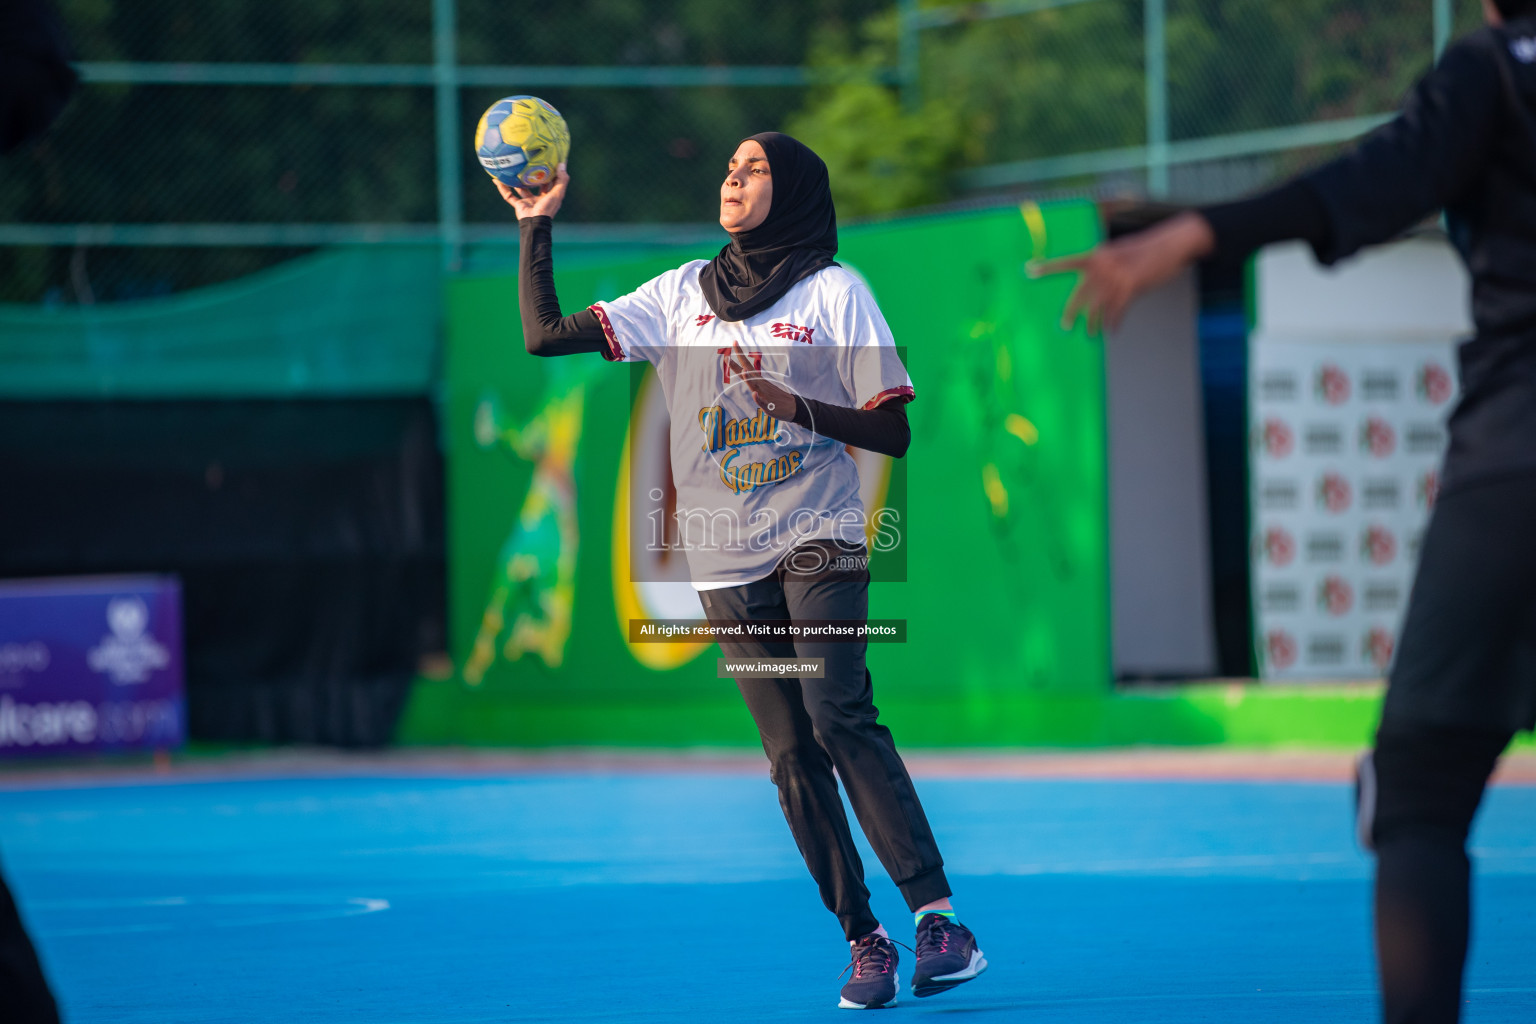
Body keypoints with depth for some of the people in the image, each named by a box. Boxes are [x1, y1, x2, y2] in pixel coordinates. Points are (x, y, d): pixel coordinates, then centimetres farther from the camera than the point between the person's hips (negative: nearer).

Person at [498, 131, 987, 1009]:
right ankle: (866, 942, 2)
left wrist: (804, 409, -16)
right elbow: (545, 336, 11)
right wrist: (536, 227, 4)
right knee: (792, 756, -2)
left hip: (820, 542, -4)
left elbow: (894, 433, -1)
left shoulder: (835, 291, 2)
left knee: (840, 718, -22)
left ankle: (940, 918, -26)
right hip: (728, 560, 4)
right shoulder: (681, 294, 13)